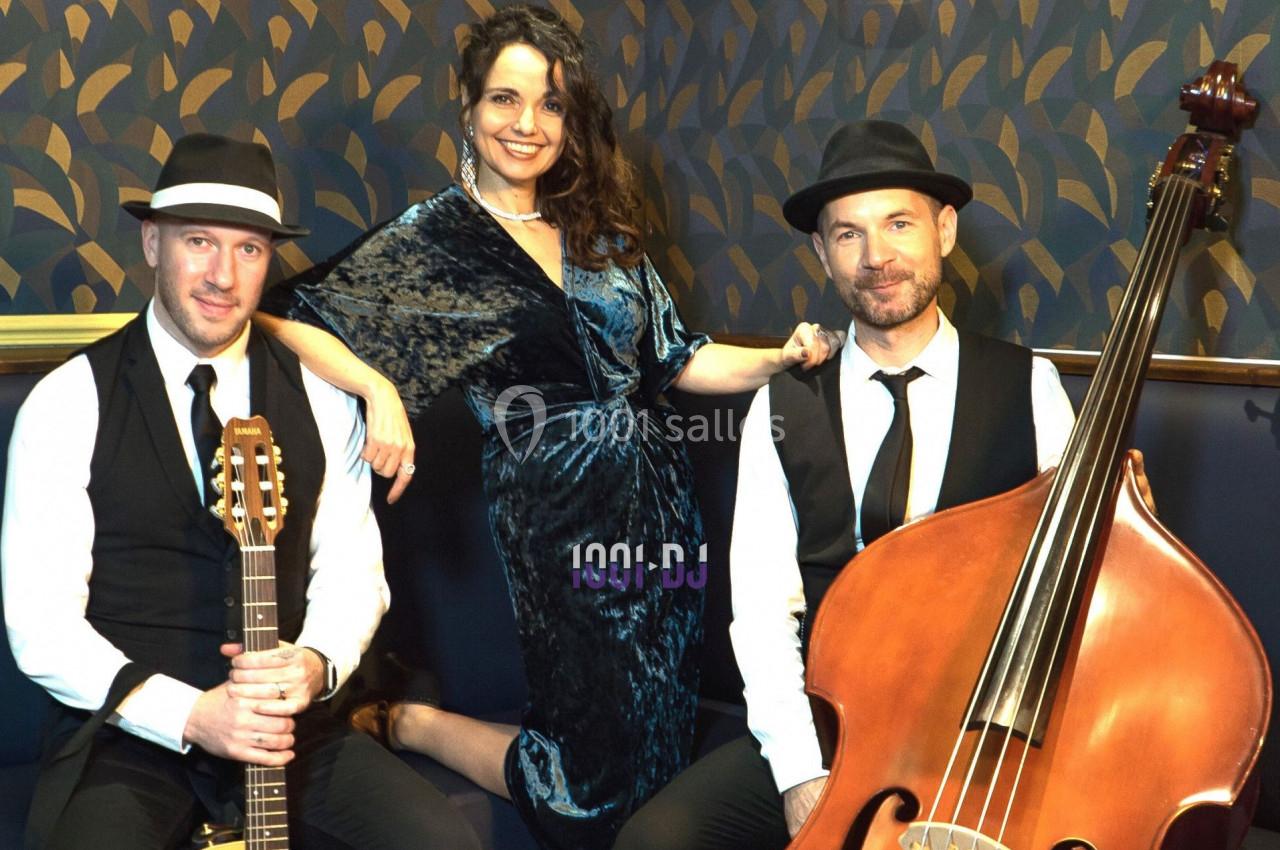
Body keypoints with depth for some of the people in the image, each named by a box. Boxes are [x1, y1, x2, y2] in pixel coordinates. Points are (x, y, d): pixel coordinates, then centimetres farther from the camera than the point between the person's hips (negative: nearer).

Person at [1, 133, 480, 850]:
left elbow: (353, 570, 8)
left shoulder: (321, 397, 6)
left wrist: (317, 663, -14)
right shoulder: (70, 404, -3)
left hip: (290, 727, 2)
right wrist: (188, 715, -18)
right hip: (126, 737, -2)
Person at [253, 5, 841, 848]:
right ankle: (402, 723, 21)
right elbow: (291, 314, -11)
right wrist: (380, 391, -26)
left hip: (661, 508, 6)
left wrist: (780, 357, -6)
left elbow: (677, 359, 10)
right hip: (560, 519, -6)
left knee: (663, 739, 13)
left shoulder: (599, 228, 10)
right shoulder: (434, 237, -5)